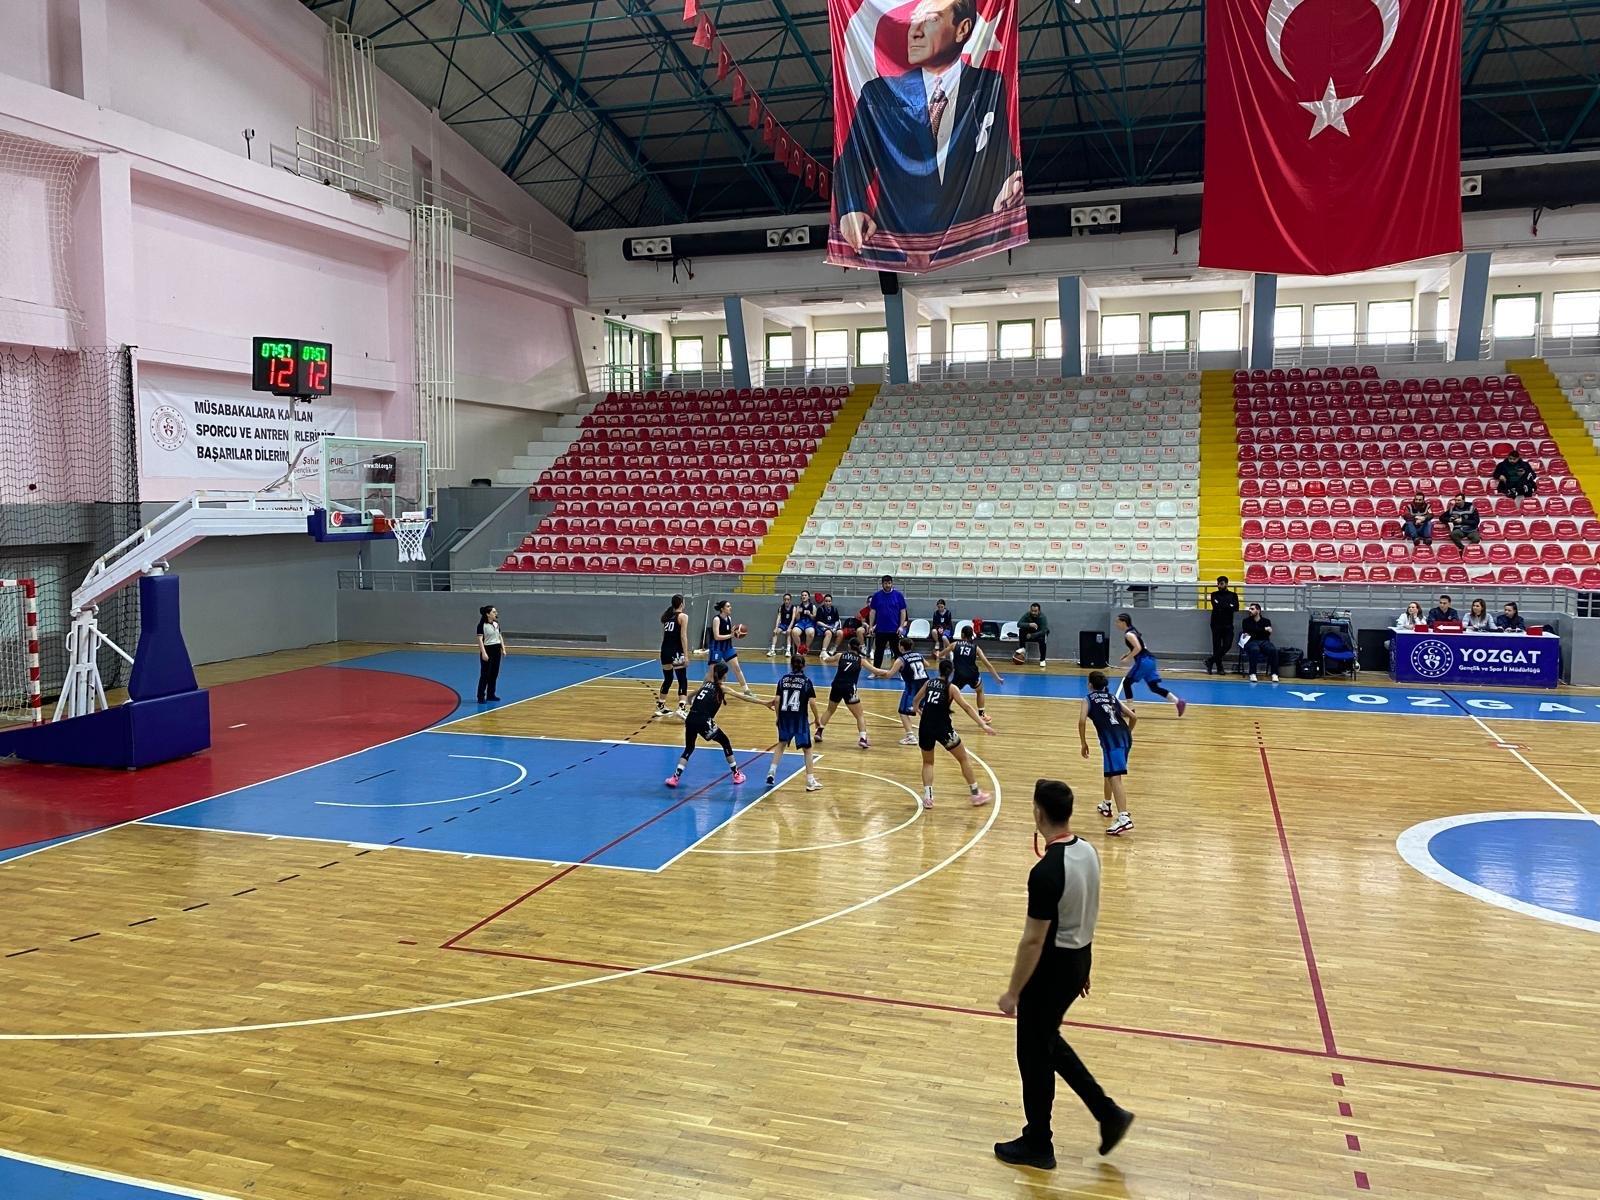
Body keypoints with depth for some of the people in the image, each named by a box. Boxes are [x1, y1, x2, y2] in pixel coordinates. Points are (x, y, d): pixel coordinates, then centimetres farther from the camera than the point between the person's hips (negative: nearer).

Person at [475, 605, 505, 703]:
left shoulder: (496, 624, 9)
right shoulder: (482, 625, -12)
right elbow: (480, 639, -16)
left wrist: (503, 649, 11)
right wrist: (483, 653, -22)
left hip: (497, 650, 7)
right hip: (487, 650, -7)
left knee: (494, 674, 9)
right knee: (485, 674, -4)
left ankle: (490, 695, 18)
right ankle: (481, 697, 3)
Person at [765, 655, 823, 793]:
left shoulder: (783, 680, 3)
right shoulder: (806, 682, -5)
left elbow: (777, 700, -1)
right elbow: (812, 702, -11)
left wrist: (778, 717, 12)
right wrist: (817, 719, 2)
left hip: (785, 717, 3)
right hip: (800, 719, -3)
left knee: (781, 744, 27)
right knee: (807, 749, 8)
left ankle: (772, 772, 21)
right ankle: (810, 781, 6)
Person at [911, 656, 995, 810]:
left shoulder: (929, 682, 9)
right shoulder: (951, 687, -2)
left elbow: (915, 702, 24)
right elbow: (966, 707, -11)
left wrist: (917, 710, 47)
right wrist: (982, 724, -13)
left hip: (925, 727, 3)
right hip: (943, 728, -3)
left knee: (928, 762, 21)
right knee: (964, 759, 14)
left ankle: (927, 797, 7)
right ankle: (975, 794, 18)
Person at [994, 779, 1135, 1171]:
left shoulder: (1046, 871, -28)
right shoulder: (1088, 852, -1)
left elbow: (1034, 940, -23)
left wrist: (1013, 992, -13)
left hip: (1053, 966, -8)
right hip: (1078, 959, 8)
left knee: (1034, 1054, 10)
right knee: (1048, 1041, 25)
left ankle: (1037, 1146, 25)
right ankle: (1108, 1112, 26)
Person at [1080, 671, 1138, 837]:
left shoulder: (1088, 700, 11)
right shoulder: (1113, 698, 26)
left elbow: (1082, 721, -5)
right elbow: (1134, 717, 23)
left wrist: (1083, 743, 4)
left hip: (1111, 739, -7)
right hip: (1125, 737, 7)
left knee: (1115, 777, -16)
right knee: (1110, 772, 29)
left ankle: (1124, 819, -29)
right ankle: (1107, 805, 46)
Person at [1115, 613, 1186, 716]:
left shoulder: (1128, 634, -13)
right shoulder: (1132, 631, 17)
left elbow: (1138, 648, -24)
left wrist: (1127, 658, -16)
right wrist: (1126, 654, 21)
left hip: (1144, 661, -10)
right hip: (1149, 660, 10)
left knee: (1126, 682, 1)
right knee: (1154, 687, 11)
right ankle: (1179, 701, 7)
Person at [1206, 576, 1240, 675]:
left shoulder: (1233, 595, 8)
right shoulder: (1214, 595, 8)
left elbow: (1235, 608, -7)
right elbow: (1216, 606, -10)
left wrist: (1221, 606, -11)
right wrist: (1228, 606, -9)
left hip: (1228, 625, 1)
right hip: (1216, 624, -1)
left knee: (1227, 645, -10)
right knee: (1217, 646, -2)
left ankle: (1210, 661, 1)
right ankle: (1219, 667, 3)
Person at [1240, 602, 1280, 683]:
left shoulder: (1266, 621, 15)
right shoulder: (1246, 621, 15)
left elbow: (1267, 634, 0)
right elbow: (1247, 632, -3)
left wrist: (1251, 634, -6)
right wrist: (1264, 629, -4)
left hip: (1264, 641, 1)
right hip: (1251, 642, -1)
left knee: (1273, 650, -32)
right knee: (1254, 649, -38)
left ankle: (1274, 674, -29)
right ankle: (1252, 674, -35)